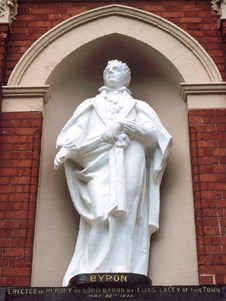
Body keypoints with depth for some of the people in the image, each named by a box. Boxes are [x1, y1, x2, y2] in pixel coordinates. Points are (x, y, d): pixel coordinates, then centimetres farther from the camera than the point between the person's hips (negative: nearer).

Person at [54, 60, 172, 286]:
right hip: (100, 168, 0)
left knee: (127, 220, -13)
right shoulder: (90, 105, 27)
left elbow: (156, 136, 11)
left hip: (131, 170, 0)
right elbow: (77, 131, 11)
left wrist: (133, 128, -6)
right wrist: (65, 150, -9)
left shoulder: (139, 106, 25)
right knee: (101, 218, -18)